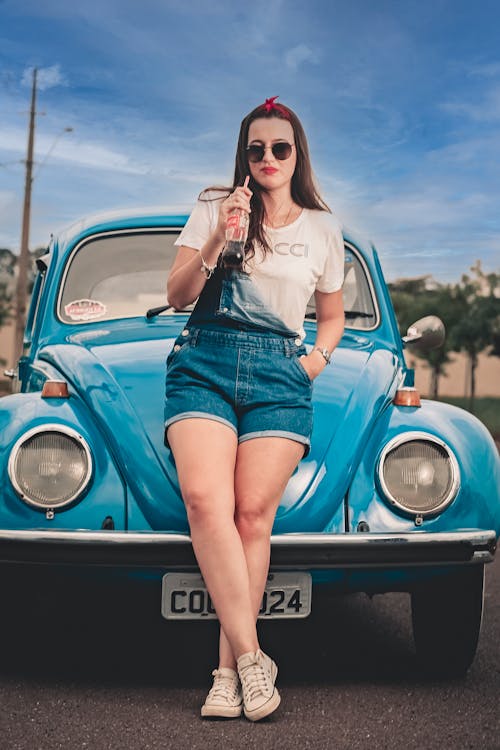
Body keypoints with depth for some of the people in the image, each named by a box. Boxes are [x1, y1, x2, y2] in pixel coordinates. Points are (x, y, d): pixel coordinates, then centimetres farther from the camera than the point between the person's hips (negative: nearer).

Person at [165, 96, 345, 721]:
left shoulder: (323, 228, 17)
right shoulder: (212, 209, 14)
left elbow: (333, 316, 27)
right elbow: (177, 296, 6)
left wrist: (317, 359, 7)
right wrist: (218, 241, -8)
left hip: (280, 375, 1)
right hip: (203, 363, 0)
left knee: (253, 513, -13)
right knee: (205, 499, -22)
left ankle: (229, 670, -8)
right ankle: (251, 658, -21)